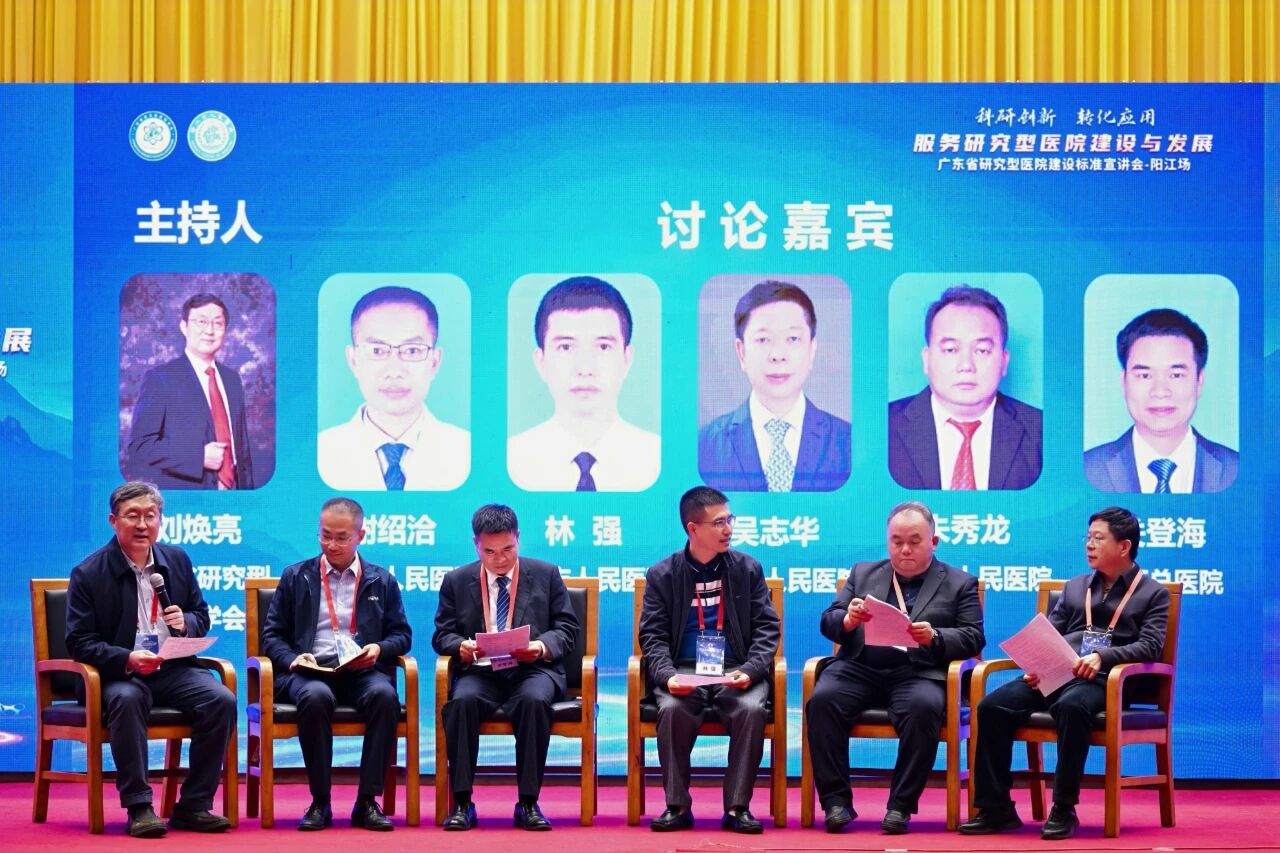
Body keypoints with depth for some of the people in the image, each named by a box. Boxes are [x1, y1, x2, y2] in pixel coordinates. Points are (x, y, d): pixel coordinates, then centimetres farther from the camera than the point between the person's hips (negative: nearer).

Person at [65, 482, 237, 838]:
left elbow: (202, 617, 19)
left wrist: (186, 622, -7)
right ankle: (138, 807, -30)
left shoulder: (177, 560, 11)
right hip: (119, 673, -4)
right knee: (126, 699, -38)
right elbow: (80, 643, -8)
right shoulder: (89, 574, -4)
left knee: (222, 700, -23)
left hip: (174, 669, 4)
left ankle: (193, 805, -14)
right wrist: (128, 660, -24)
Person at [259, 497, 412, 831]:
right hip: (311, 671, -1)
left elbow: (402, 634, 16)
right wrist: (292, 659, -9)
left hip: (362, 671, 1)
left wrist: (380, 649, -6)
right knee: (316, 697, -38)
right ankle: (320, 803, -25)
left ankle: (367, 801, -26)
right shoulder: (296, 577, 15)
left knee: (384, 695, -35)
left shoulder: (382, 581, 18)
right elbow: (272, 636, 12)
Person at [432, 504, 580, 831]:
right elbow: (442, 635, 11)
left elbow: (567, 627, 8)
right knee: (462, 701, -34)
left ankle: (528, 803, -29)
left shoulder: (546, 575, 12)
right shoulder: (456, 581, 13)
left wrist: (542, 647, -13)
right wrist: (461, 647, -13)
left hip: (532, 669, -1)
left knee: (534, 701, -36)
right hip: (479, 672, 1)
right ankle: (461, 802, -28)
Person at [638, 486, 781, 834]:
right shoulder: (661, 575, 6)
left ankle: (737, 807, -21)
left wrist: (750, 671, -14)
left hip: (736, 670, 0)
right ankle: (677, 806, -18)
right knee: (672, 710, -32)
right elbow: (653, 636, 2)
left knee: (752, 709, -31)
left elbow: (767, 629, 5)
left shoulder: (748, 569, 9)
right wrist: (667, 675, -18)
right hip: (684, 671, 0)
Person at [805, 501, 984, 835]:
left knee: (923, 708, -36)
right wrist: (848, 619, -10)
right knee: (822, 700, -28)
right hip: (859, 668, 2)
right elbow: (827, 622, 15)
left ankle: (901, 805, -24)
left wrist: (934, 637, -16)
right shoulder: (863, 573, 23)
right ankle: (836, 800, -21)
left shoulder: (959, 584, 15)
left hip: (918, 672, -2)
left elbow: (973, 639, 4)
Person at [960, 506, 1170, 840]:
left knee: (1071, 706, -41)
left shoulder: (1153, 593, 13)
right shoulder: (1074, 587, 28)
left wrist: (1102, 657, -18)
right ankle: (995, 808, -16)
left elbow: (1150, 646, -2)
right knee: (992, 706, -22)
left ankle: (1064, 810, -31)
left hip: (1103, 681, -5)